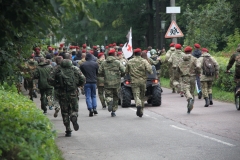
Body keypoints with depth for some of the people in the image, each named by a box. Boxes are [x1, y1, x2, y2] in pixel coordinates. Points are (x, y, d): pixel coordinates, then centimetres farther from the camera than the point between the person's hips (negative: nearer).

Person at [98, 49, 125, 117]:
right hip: (116, 82, 0)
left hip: (107, 82, 0)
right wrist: (120, 75, 11)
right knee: (115, 97, 12)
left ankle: (109, 101, -28)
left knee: (108, 95, 7)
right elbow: (123, 71, -9)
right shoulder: (118, 62, -3)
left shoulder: (104, 63, 3)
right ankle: (113, 111, 13)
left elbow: (100, 72, 5)